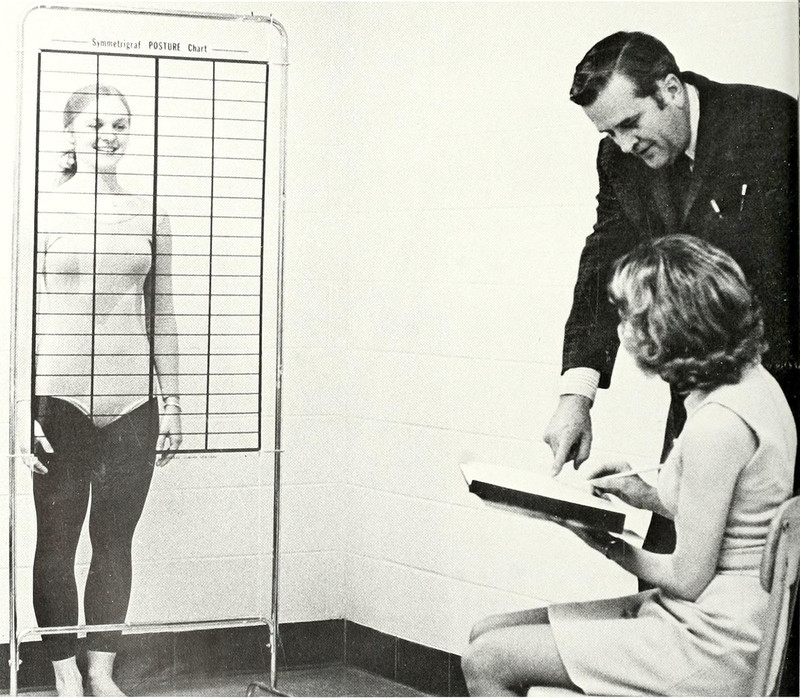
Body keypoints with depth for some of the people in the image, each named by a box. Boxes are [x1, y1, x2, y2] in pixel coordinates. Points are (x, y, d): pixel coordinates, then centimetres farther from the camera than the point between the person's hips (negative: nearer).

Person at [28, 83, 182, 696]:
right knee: (57, 541, 4)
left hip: (131, 401, 3)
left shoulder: (148, 215, 9)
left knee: (116, 540, 8)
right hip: (61, 399, -3)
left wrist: (172, 401, 11)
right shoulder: (46, 209, -2)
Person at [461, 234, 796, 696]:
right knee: (488, 634, 9)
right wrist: (649, 495, 10)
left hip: (710, 648, -10)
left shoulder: (717, 424, -24)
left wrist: (609, 546, -3)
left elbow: (688, 579, -18)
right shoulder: (752, 381, 6)